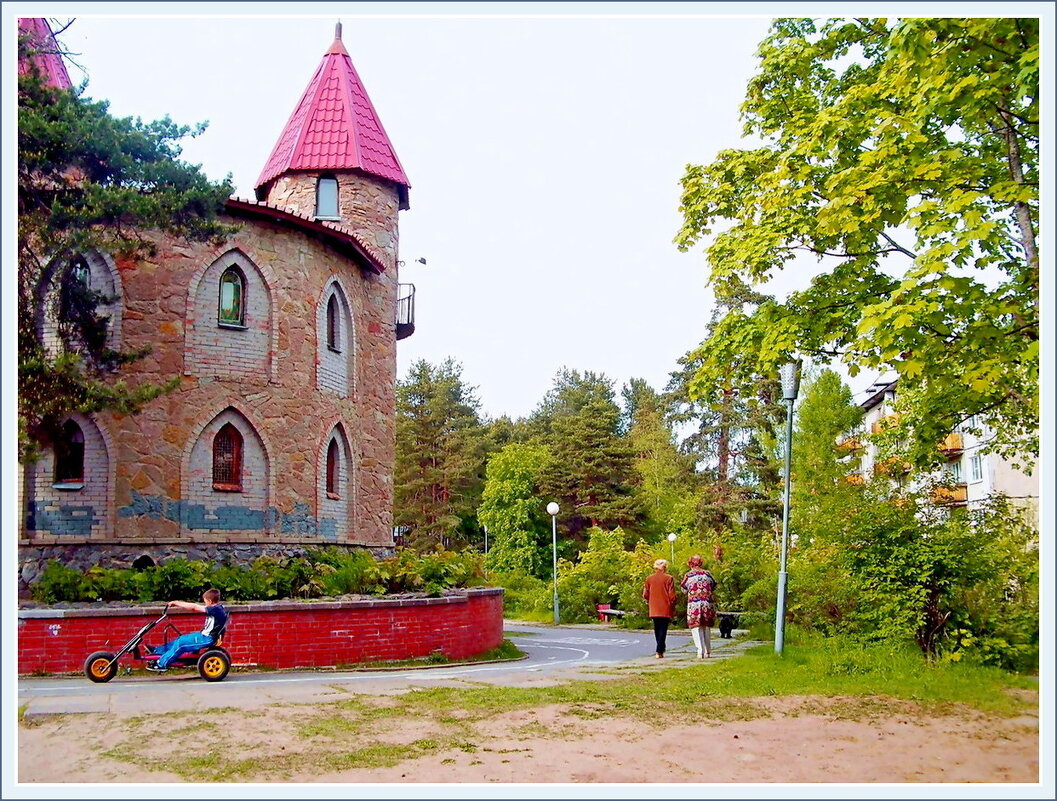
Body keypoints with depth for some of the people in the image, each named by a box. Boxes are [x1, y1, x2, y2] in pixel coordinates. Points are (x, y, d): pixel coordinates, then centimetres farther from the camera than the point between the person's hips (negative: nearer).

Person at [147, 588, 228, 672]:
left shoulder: (216, 609, -22)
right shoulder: (219, 608, 7)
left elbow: (194, 607, -21)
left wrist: (176, 603, -14)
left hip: (207, 639, -10)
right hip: (205, 635, 10)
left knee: (180, 643, -9)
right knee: (180, 639, 13)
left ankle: (161, 664, -2)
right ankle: (157, 651, 21)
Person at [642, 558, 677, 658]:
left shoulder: (649, 578, 3)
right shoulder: (669, 578, -7)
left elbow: (645, 595, 4)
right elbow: (672, 596, -9)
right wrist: (673, 609, 2)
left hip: (653, 610, 4)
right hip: (665, 610, -4)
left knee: (657, 630, 17)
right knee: (663, 630, -1)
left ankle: (661, 649, 24)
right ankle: (659, 652, -9)